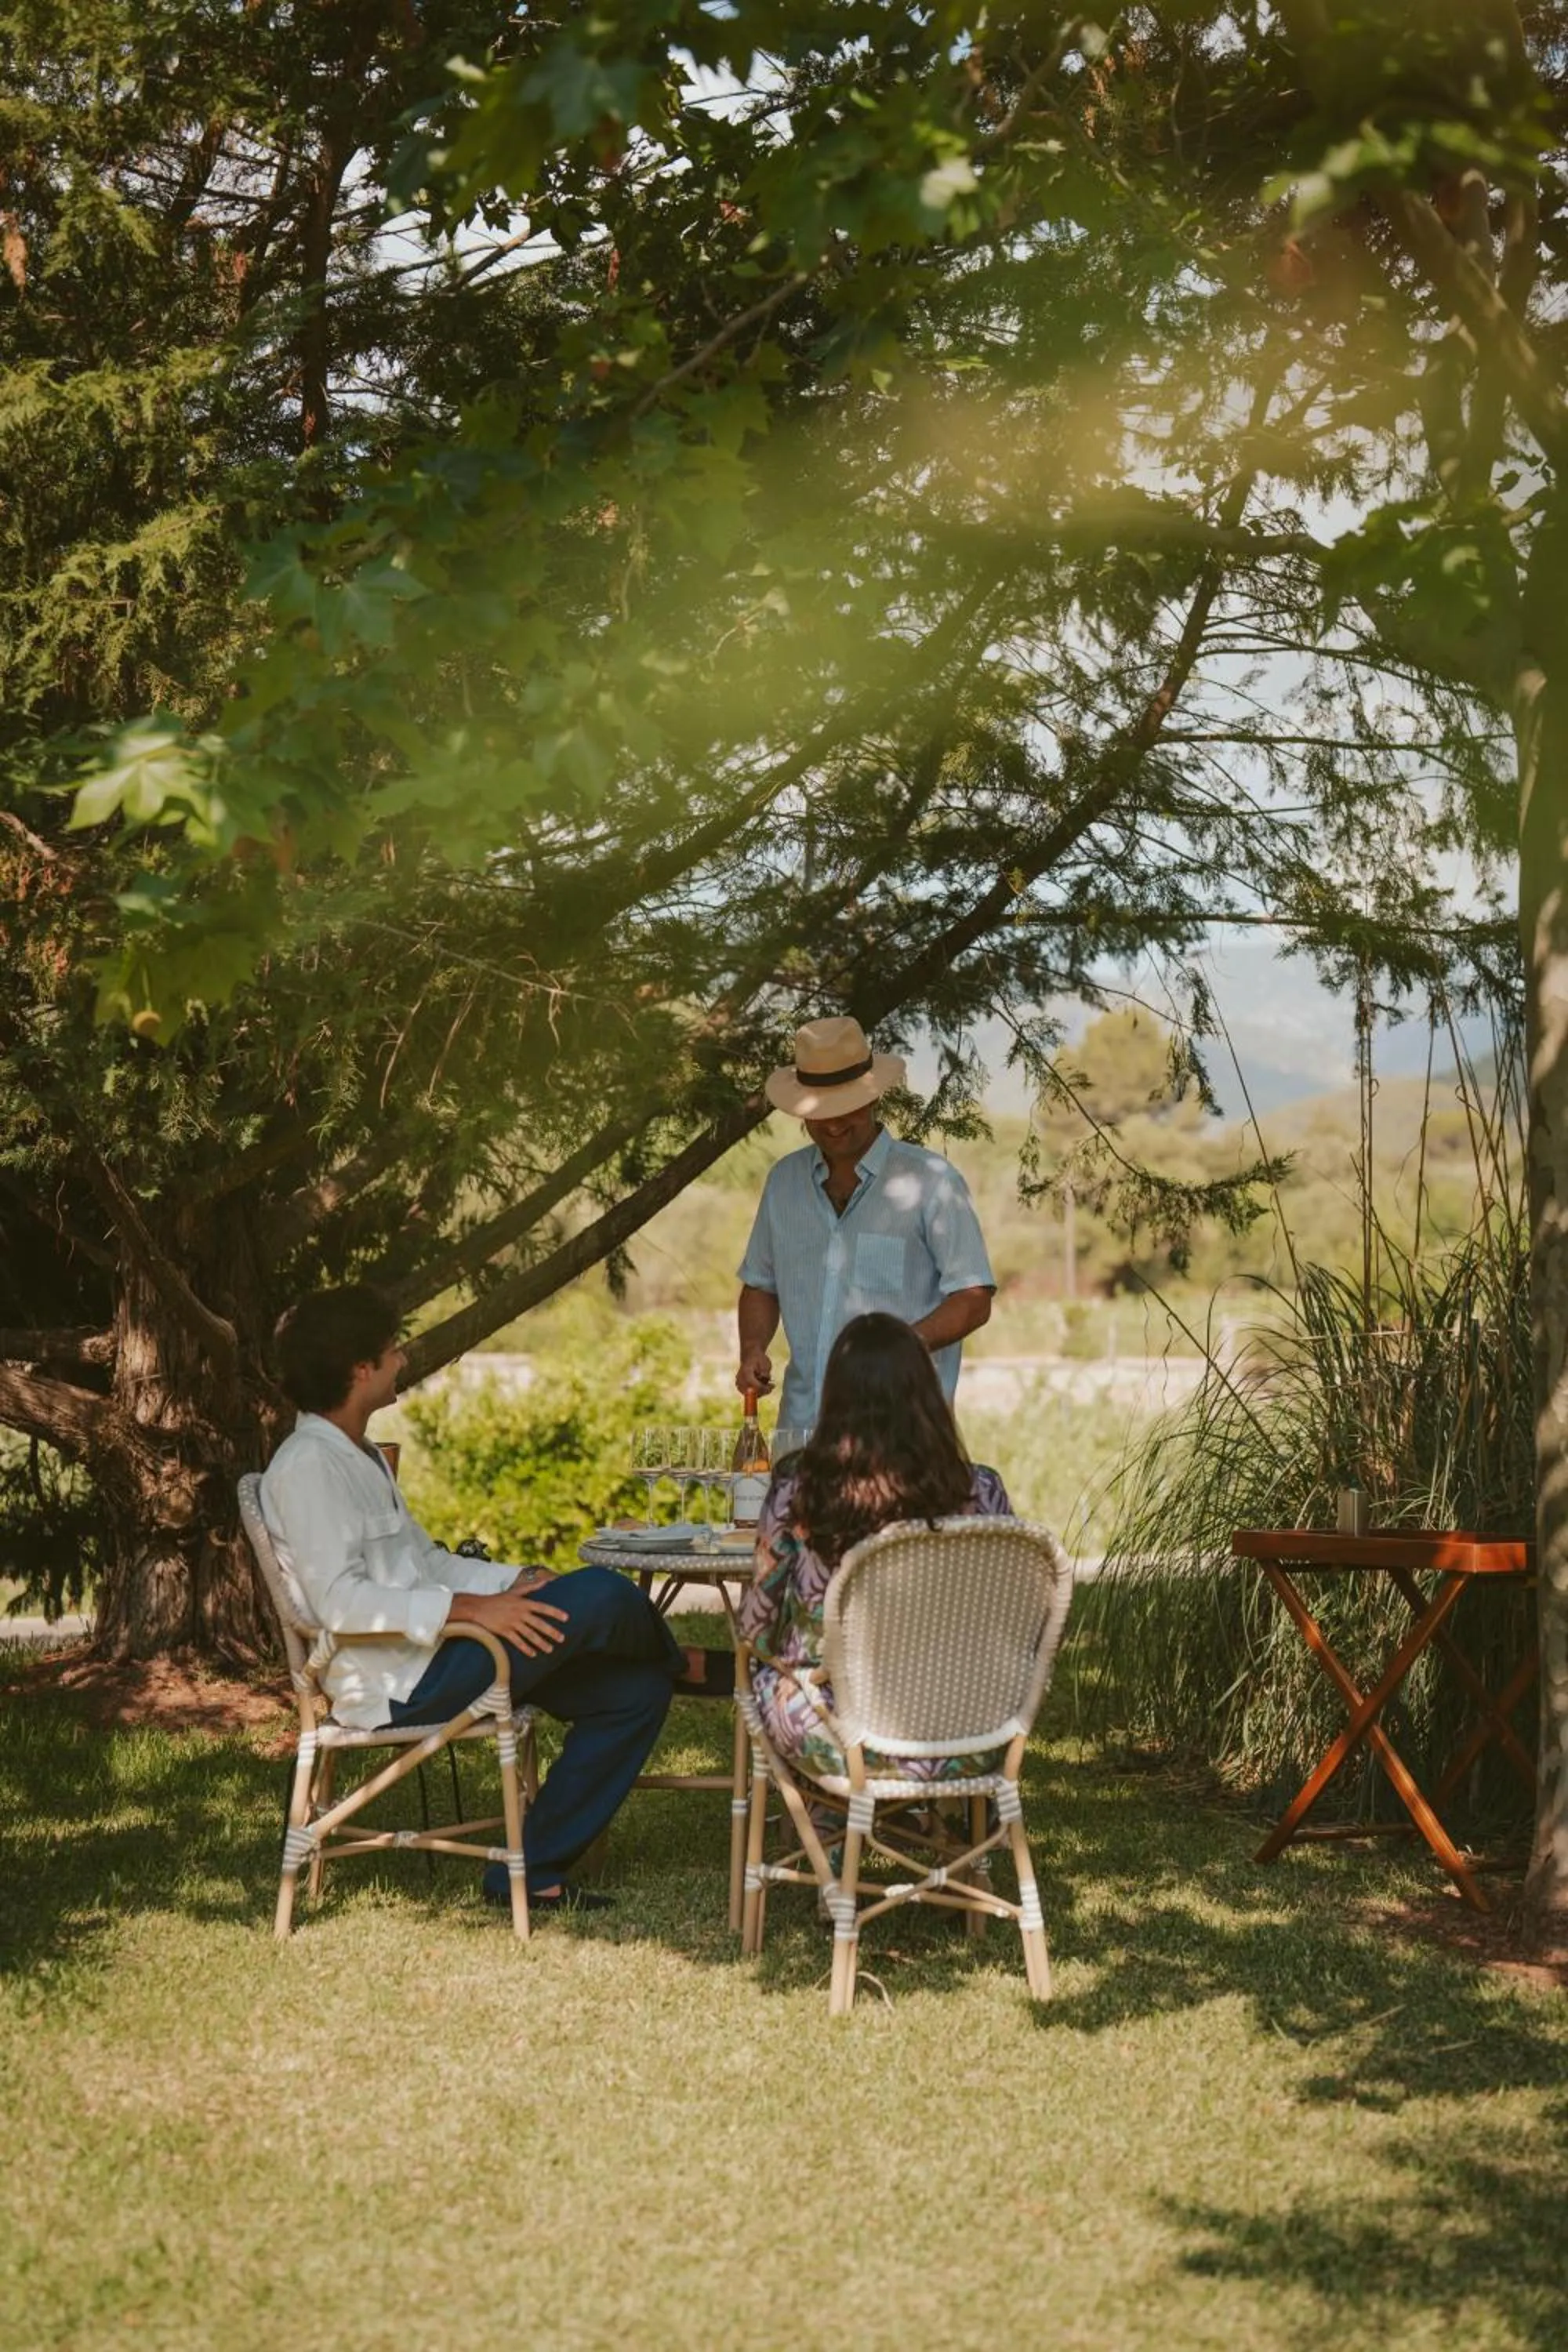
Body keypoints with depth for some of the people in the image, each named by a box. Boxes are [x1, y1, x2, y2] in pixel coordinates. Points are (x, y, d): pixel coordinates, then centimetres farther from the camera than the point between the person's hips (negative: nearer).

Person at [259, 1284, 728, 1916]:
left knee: (634, 1692, 2)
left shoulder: (359, 1456, 19)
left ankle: (532, 1869, 4)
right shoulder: (306, 1466, -14)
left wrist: (516, 1579, 4)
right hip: (397, 1686, -11)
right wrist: (470, 1609, -27)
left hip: (430, 1658, 11)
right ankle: (682, 1664, 15)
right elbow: (339, 1600, -23)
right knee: (599, 1596, -21)